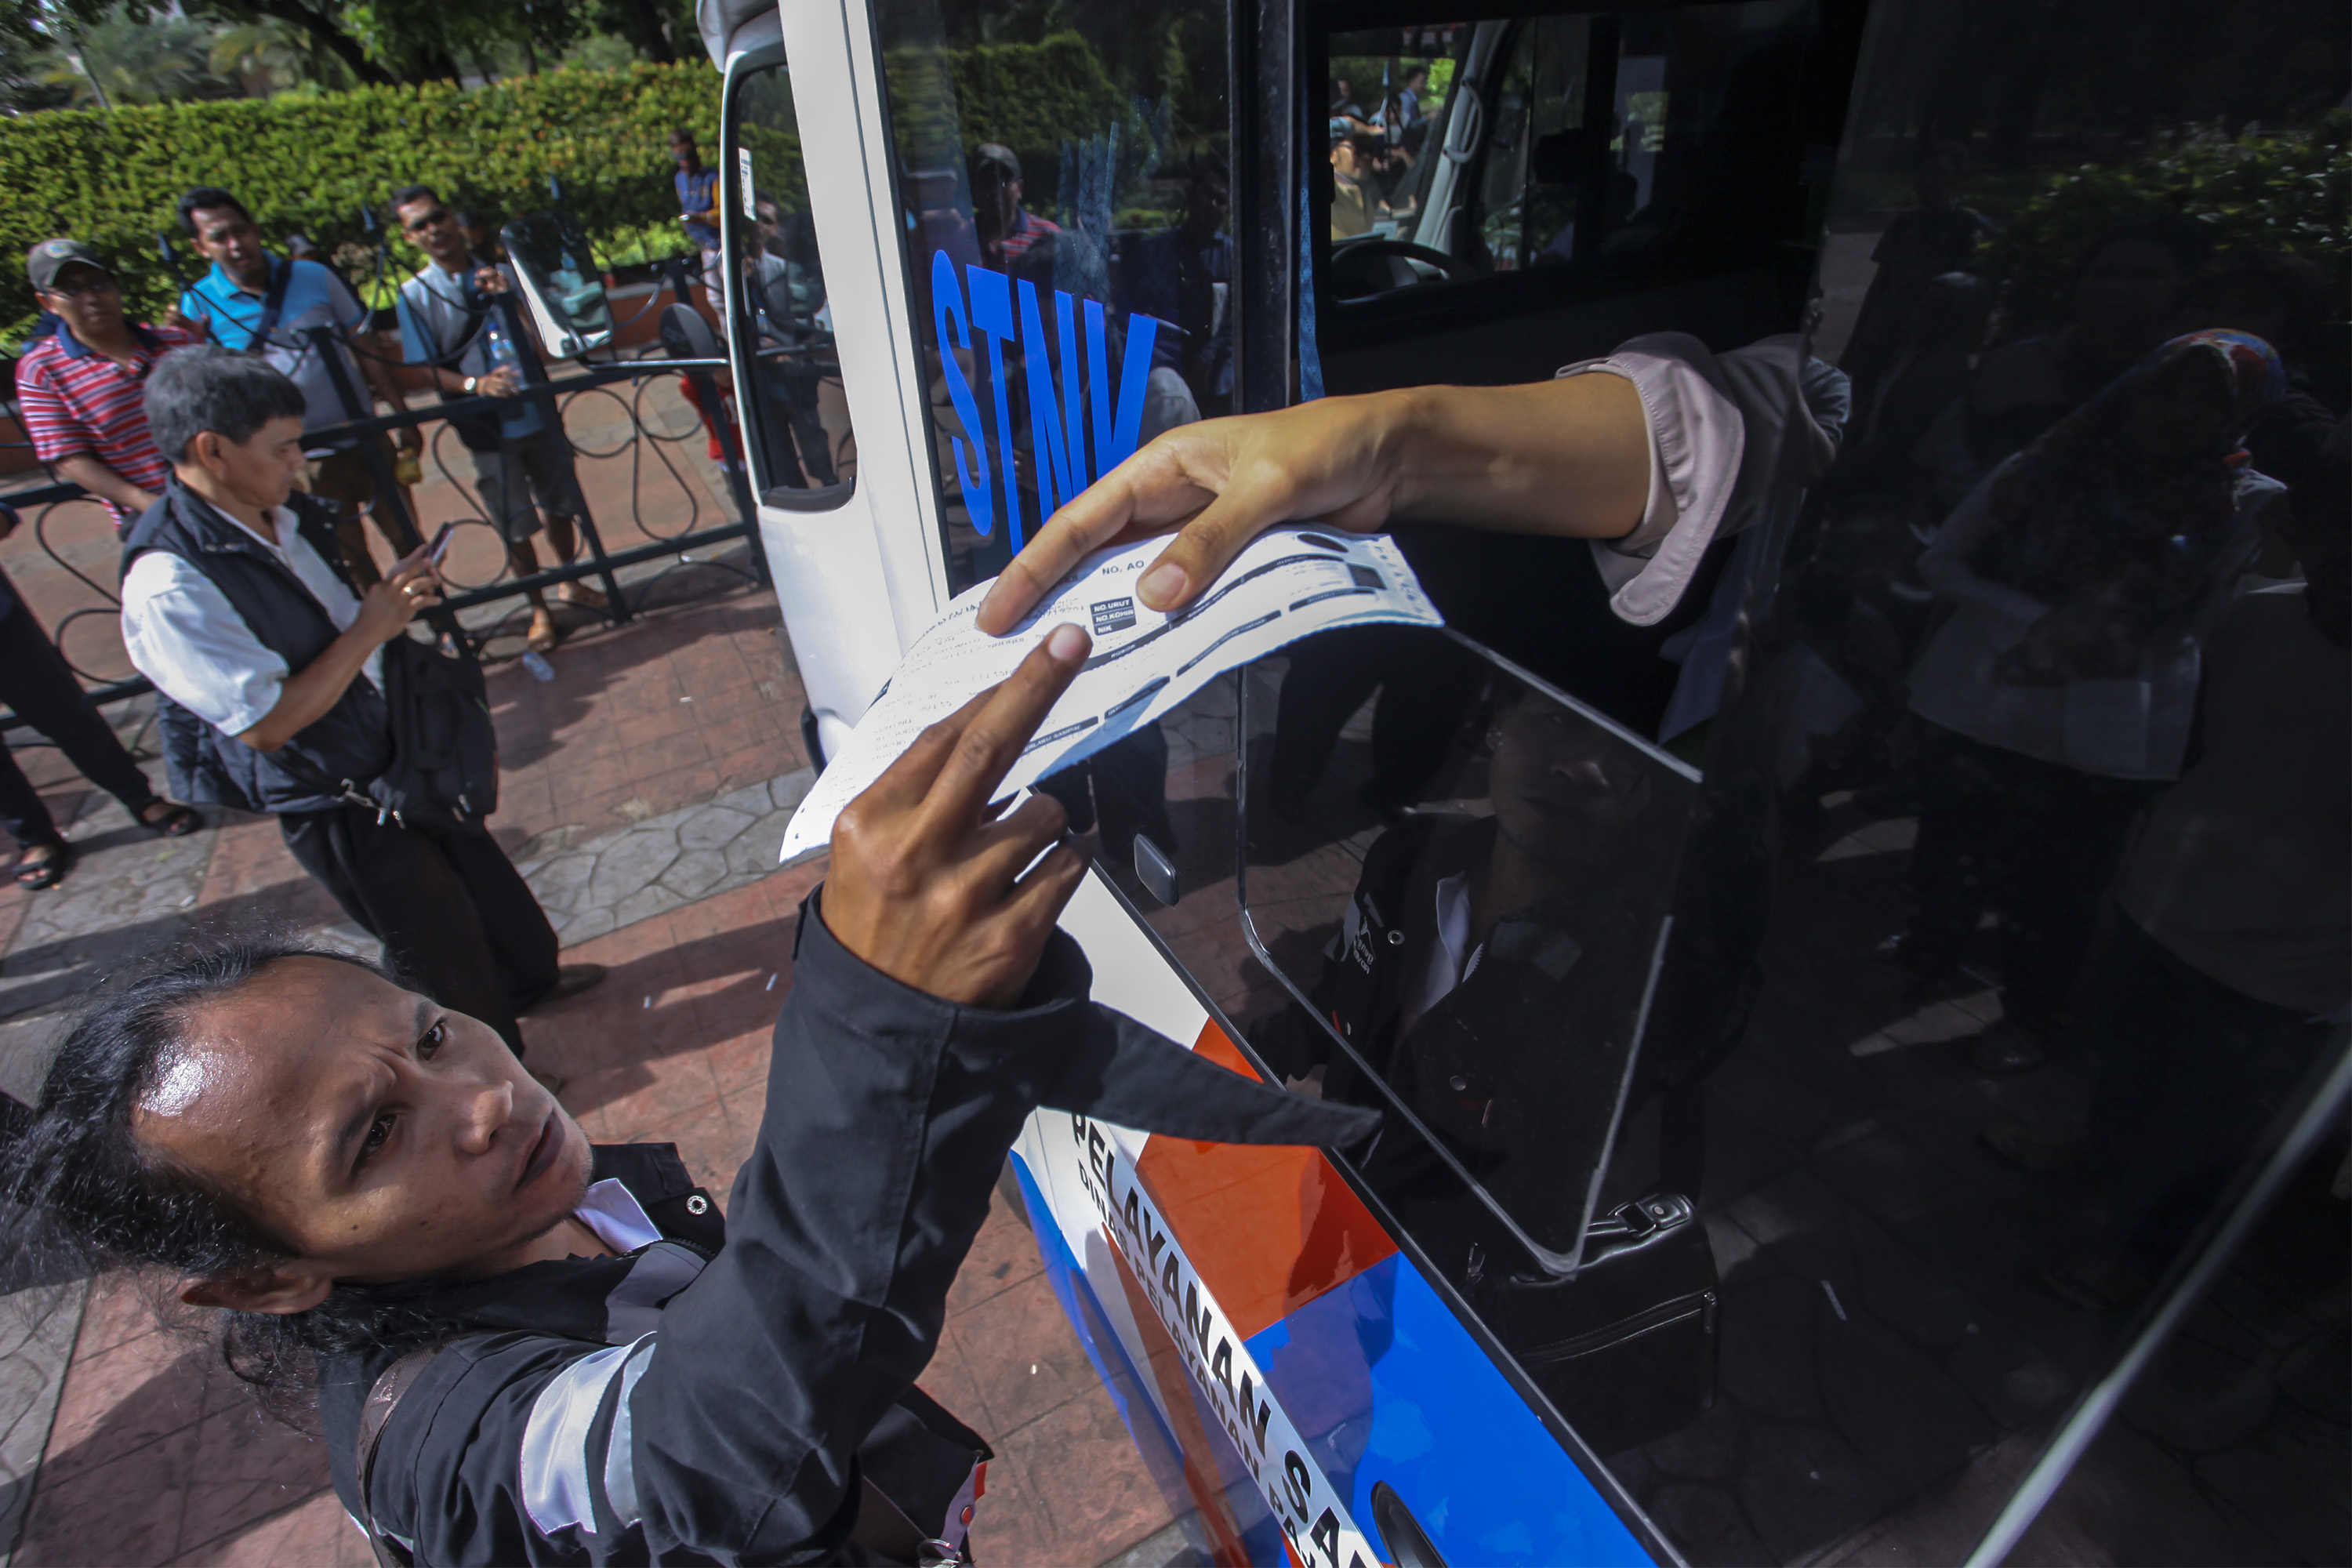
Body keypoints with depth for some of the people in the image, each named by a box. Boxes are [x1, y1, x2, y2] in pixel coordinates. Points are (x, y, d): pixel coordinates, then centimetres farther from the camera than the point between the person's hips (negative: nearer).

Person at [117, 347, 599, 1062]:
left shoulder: (279, 515, -4)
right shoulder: (168, 586, -29)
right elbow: (266, 722, -29)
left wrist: (391, 596, -7)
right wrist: (370, 629, -27)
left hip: (397, 742, 8)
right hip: (331, 801, -7)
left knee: (478, 866, 25)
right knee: (436, 936, 9)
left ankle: (531, 977, 50)